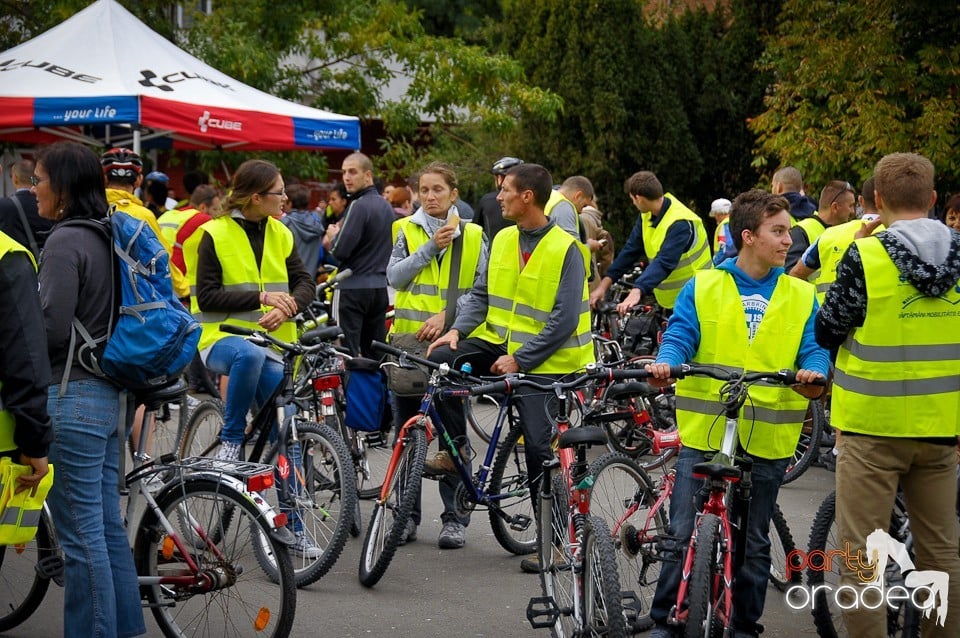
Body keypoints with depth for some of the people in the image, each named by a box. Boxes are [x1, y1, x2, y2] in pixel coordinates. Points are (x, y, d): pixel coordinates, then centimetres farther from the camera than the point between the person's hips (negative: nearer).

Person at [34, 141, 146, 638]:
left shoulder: (65, 241, -14)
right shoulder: (107, 238, 12)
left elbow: (52, 329, -18)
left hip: (73, 396, -9)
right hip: (107, 392, 9)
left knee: (81, 534, -3)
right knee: (108, 526, 14)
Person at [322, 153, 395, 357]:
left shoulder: (359, 206, -13)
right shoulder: (386, 207, 13)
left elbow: (340, 251, -18)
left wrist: (332, 235, 4)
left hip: (353, 288, -8)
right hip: (380, 287, 8)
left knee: (347, 354, -6)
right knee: (375, 353, 11)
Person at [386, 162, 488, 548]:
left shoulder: (473, 237, 6)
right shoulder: (407, 231, 8)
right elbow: (394, 276, -5)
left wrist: (447, 316, -12)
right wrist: (431, 248, -13)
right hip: (409, 339, 1)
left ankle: (454, 517, 6)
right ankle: (407, 513, 14)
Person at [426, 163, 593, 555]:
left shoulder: (565, 250, -14)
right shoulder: (503, 240, 6)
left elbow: (564, 322, -18)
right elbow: (481, 294, 12)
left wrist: (520, 360, -20)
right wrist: (457, 330, -6)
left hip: (541, 361, -6)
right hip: (498, 343, 6)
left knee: (539, 445, -7)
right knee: (438, 362, -17)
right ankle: (456, 448, -1)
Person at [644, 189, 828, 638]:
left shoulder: (801, 297, 9)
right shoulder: (701, 288, 6)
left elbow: (814, 349, 3)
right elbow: (679, 337, 0)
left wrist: (813, 371, -20)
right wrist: (665, 363, -22)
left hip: (767, 438, 2)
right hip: (704, 432, -1)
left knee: (753, 544, 9)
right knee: (684, 534, -2)